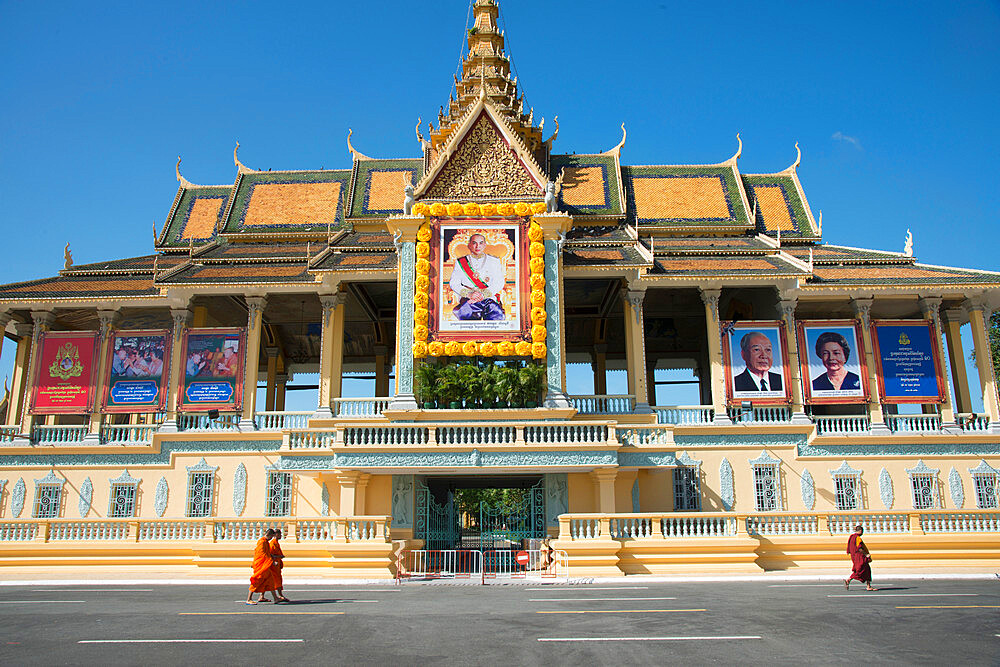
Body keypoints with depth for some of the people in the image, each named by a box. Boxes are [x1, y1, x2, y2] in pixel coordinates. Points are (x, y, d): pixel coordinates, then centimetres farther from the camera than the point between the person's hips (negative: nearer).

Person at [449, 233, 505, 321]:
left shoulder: (494, 261, 19)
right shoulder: (460, 262, 19)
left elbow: (499, 283, 8)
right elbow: (453, 283, 10)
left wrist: (483, 294, -10)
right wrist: (469, 293, -10)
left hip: (489, 298, 0)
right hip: (468, 300, 0)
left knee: (497, 316, -36)